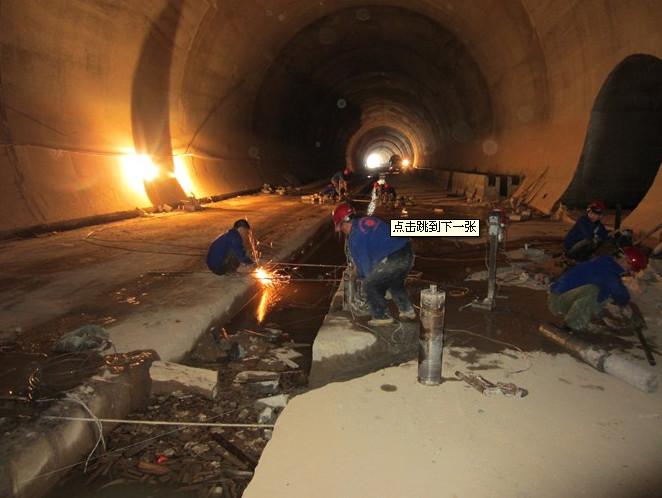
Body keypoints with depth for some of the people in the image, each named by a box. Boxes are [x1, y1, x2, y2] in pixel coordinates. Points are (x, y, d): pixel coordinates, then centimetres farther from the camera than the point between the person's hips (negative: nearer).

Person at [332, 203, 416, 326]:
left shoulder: (354, 237, -3)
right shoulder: (369, 220, 19)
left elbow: (363, 261, 6)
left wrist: (360, 274, 30)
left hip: (392, 260, -8)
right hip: (408, 253, 8)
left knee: (369, 286, 12)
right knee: (395, 282, 33)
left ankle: (382, 316, 18)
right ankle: (407, 310, 37)